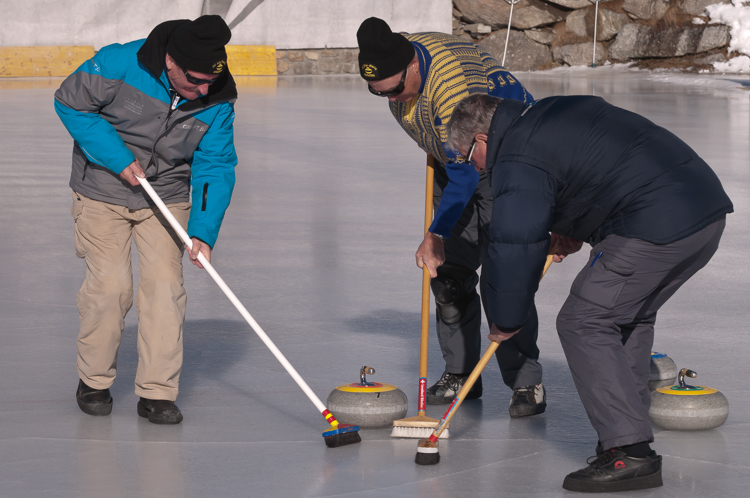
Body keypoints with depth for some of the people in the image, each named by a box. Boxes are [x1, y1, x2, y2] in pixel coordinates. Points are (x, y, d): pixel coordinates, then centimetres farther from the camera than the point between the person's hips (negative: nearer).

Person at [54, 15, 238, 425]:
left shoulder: (218, 102, -13)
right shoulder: (121, 64, -24)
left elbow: (215, 167, -10)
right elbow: (70, 102, -14)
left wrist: (203, 231, -21)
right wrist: (118, 158, -20)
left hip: (166, 198, 3)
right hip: (103, 191, -3)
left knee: (164, 283, -8)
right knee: (110, 283, -10)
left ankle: (157, 392, 0)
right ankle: (93, 380, 12)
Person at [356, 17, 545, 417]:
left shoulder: (453, 83, -37)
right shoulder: (396, 63, -10)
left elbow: (465, 173, -36)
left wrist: (436, 234, -38)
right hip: (456, 159, 8)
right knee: (448, 272, 5)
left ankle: (526, 383, -11)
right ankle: (460, 374, 15)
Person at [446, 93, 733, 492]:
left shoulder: (518, 161, -5)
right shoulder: (554, 111, 24)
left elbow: (514, 248, -7)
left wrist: (505, 321, 6)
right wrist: (578, 232, 27)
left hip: (656, 227, -10)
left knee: (583, 324, -4)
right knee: (629, 318, 24)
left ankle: (630, 454, -9)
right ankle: (629, 435, 25)